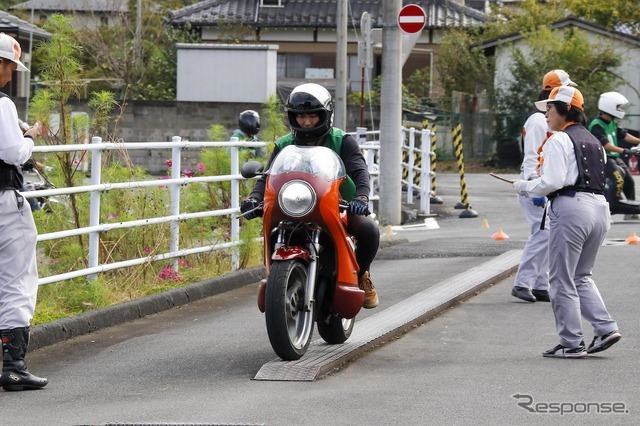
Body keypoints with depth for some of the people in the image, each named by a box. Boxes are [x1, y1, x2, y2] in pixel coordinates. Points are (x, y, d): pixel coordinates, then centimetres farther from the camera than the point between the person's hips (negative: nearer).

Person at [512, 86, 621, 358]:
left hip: (571, 208, -8)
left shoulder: (559, 140, -6)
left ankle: (571, 343, 1)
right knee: (581, 276, 19)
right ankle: (606, 329, 5)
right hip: (600, 206, 8)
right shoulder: (594, 141, 20)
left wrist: (525, 187, 1)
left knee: (562, 281, 1)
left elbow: (552, 181, -16)